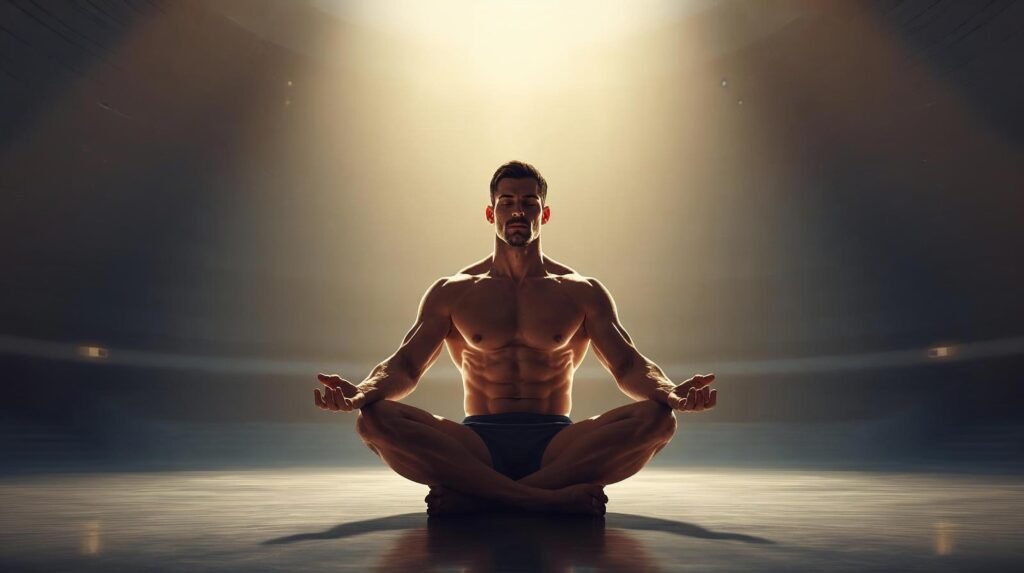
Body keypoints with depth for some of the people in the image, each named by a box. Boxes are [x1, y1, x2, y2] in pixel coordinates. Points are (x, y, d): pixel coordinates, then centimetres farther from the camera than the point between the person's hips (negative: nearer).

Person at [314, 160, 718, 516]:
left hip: (556, 443, 1)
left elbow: (629, 366, 3)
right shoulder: (451, 293, 10)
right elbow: (405, 364, 4)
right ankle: (557, 498, -32)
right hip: (478, 443, 0)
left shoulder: (583, 293, 10)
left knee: (657, 418, -28)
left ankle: (473, 496, -29)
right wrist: (361, 392, -20)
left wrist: (671, 393, -20)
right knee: (375, 419, -28)